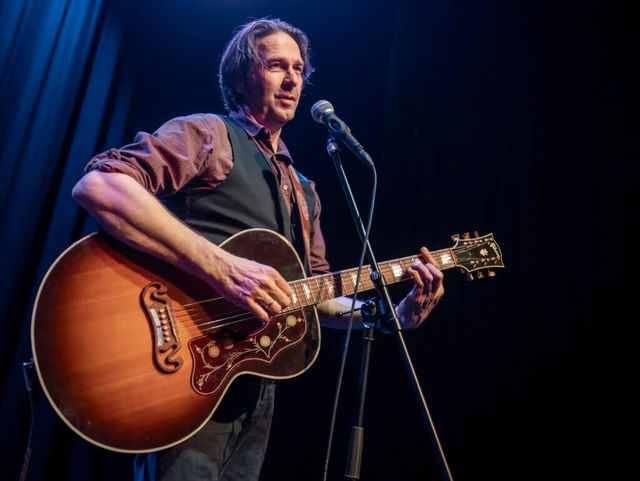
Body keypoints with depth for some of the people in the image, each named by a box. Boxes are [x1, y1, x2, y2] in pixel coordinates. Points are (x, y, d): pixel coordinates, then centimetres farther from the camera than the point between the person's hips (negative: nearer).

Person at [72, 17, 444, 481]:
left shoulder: (303, 191, 18)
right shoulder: (208, 134, -4)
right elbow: (97, 186, -21)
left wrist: (397, 313, 4)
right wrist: (222, 266, -28)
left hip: (256, 386, 7)